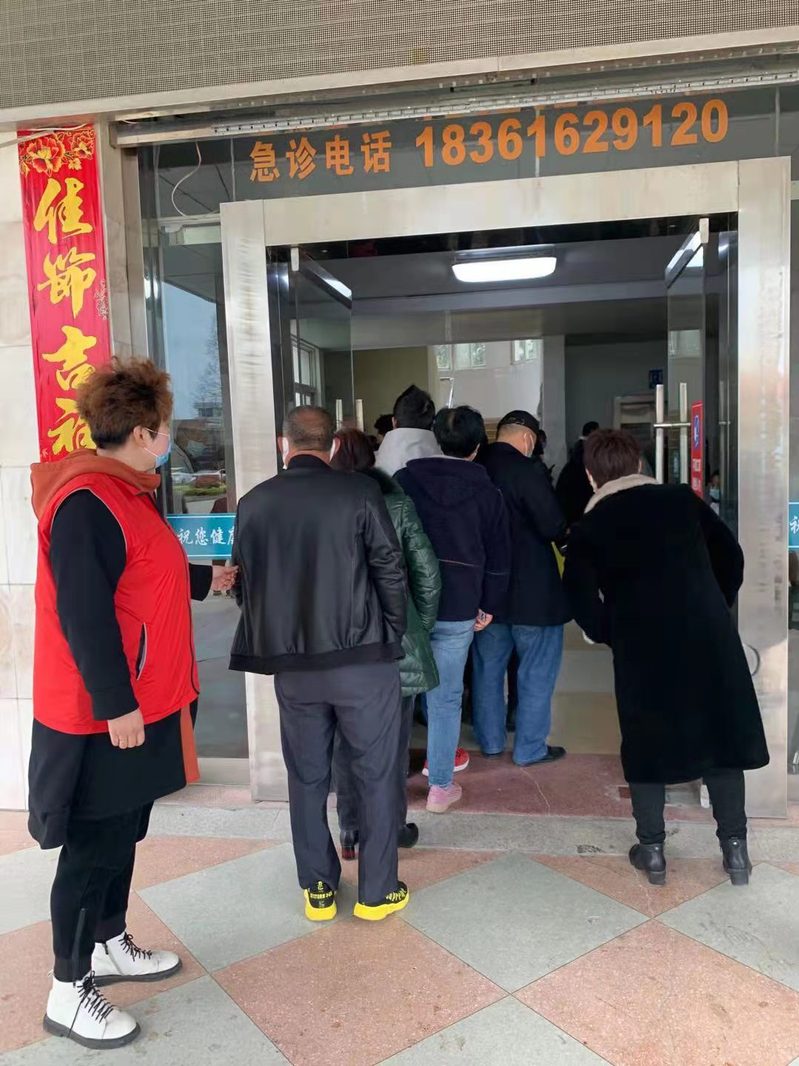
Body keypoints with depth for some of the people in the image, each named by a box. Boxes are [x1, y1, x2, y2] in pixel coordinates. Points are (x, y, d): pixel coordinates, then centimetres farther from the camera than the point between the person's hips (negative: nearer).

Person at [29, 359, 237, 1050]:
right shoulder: (87, 501, -22)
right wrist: (115, 704, -23)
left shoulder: (124, 492, 11)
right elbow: (83, 612, -26)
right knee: (92, 850, 4)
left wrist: (205, 580, 32)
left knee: (122, 837, 21)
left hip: (142, 704, 10)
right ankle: (68, 993, 22)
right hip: (104, 715, -10)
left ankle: (110, 947, 39)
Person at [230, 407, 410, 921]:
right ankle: (377, 891, 22)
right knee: (376, 775, 12)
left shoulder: (253, 503, 1)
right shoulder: (360, 492, -9)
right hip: (362, 658, -3)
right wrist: (393, 637, 6)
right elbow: (391, 571, -8)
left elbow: (245, 584, 7)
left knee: (307, 778, 16)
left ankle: (318, 890, 28)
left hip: (290, 663, 3)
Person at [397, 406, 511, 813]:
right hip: (458, 608, 0)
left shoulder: (404, 480, 2)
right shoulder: (488, 493, 2)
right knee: (446, 697, 8)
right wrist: (488, 607, 15)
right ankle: (440, 786, 16)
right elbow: (498, 559, 4)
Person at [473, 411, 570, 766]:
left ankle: (490, 740, 27)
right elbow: (553, 525, -20)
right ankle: (530, 747, 14)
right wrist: (563, 534, 1)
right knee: (537, 670, 7)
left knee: (488, 666, 16)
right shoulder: (527, 469, -18)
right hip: (531, 588, -6)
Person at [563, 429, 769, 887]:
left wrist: (614, 639, 12)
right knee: (722, 736, 15)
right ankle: (736, 849, 22)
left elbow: (585, 605, -5)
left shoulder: (588, 530, 2)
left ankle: (652, 850, 22)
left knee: (646, 745, 14)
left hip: (641, 648, -1)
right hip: (710, 636, 2)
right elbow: (732, 557, 8)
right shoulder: (682, 499, 6)